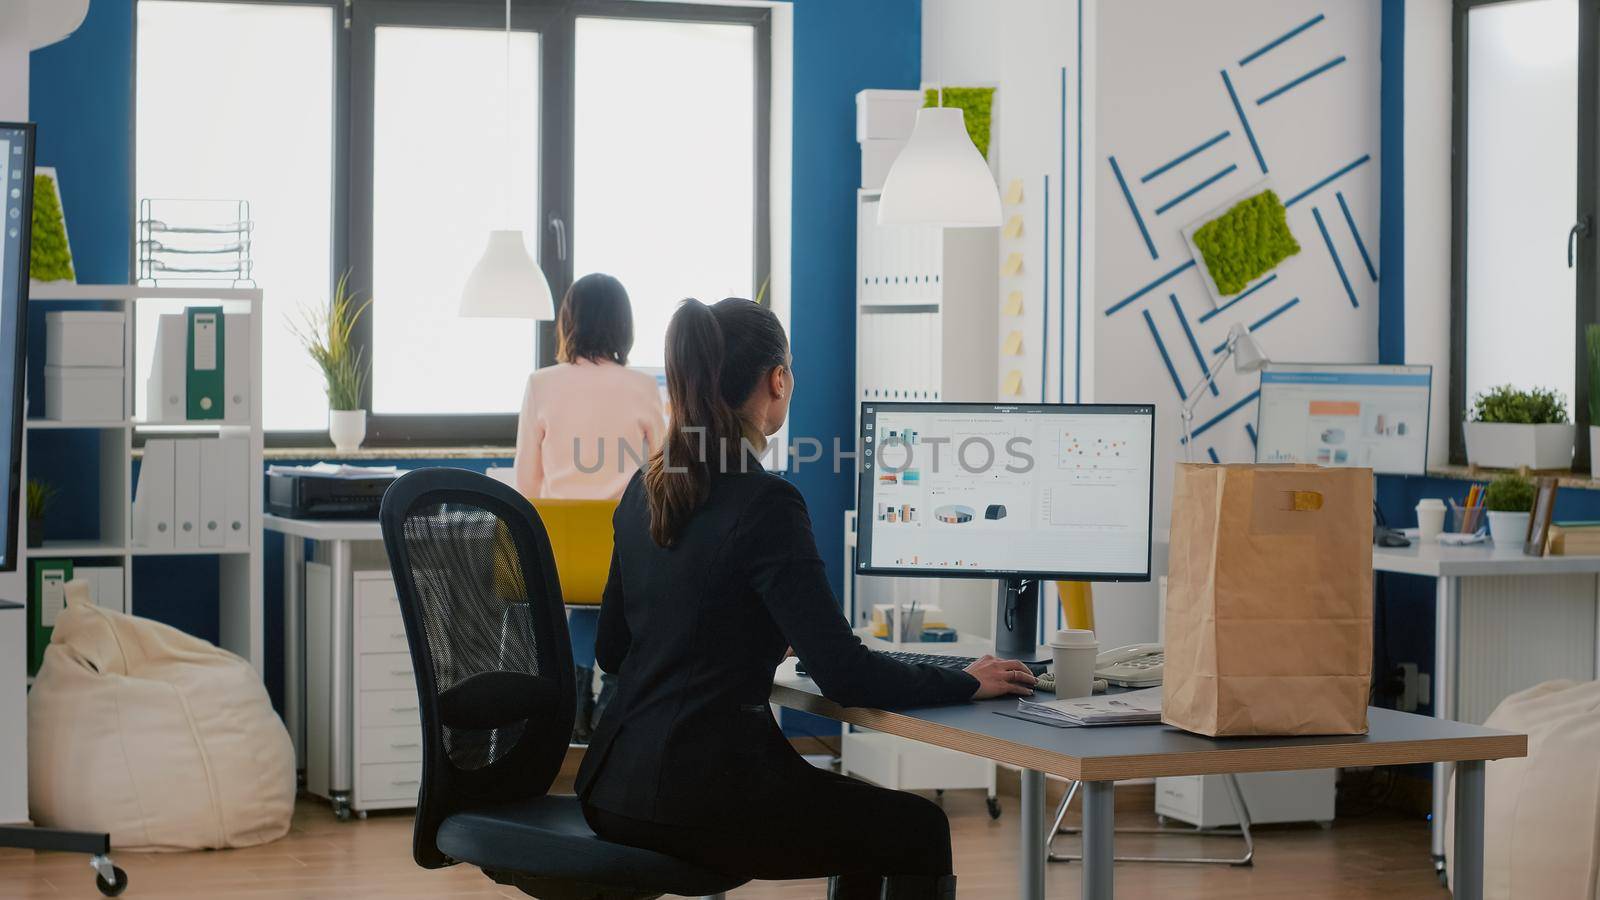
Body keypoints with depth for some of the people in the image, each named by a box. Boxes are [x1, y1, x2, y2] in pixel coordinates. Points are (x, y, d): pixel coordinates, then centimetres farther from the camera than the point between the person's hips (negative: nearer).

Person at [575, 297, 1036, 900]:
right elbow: (843, 674, -19)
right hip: (698, 796, -8)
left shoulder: (645, 490, 7)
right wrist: (967, 684, -5)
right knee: (920, 832, 13)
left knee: (865, 815, 28)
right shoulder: (763, 503, -17)